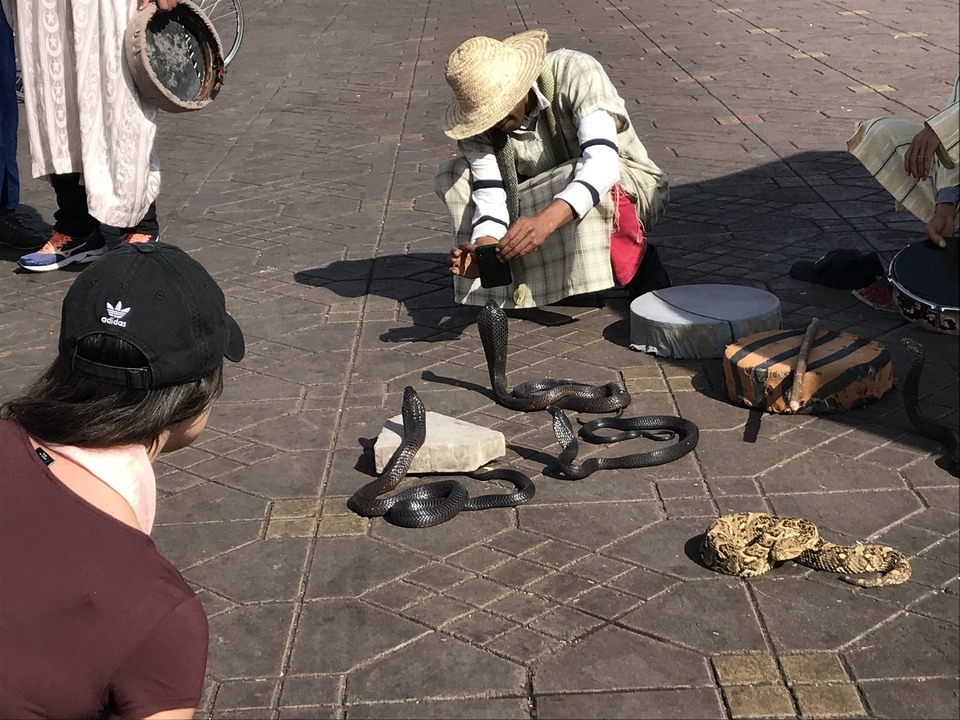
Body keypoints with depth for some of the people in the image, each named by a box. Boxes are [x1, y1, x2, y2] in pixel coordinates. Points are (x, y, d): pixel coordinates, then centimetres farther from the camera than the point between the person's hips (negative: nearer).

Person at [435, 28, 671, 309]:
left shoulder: (576, 73, -28)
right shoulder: (478, 118, -15)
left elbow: (602, 163, -41)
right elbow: (489, 194, -21)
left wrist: (544, 221, -54)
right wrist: (483, 248, -42)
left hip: (624, 183, -5)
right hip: (544, 196, 5)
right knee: (451, 174, -13)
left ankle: (634, 263, -14)